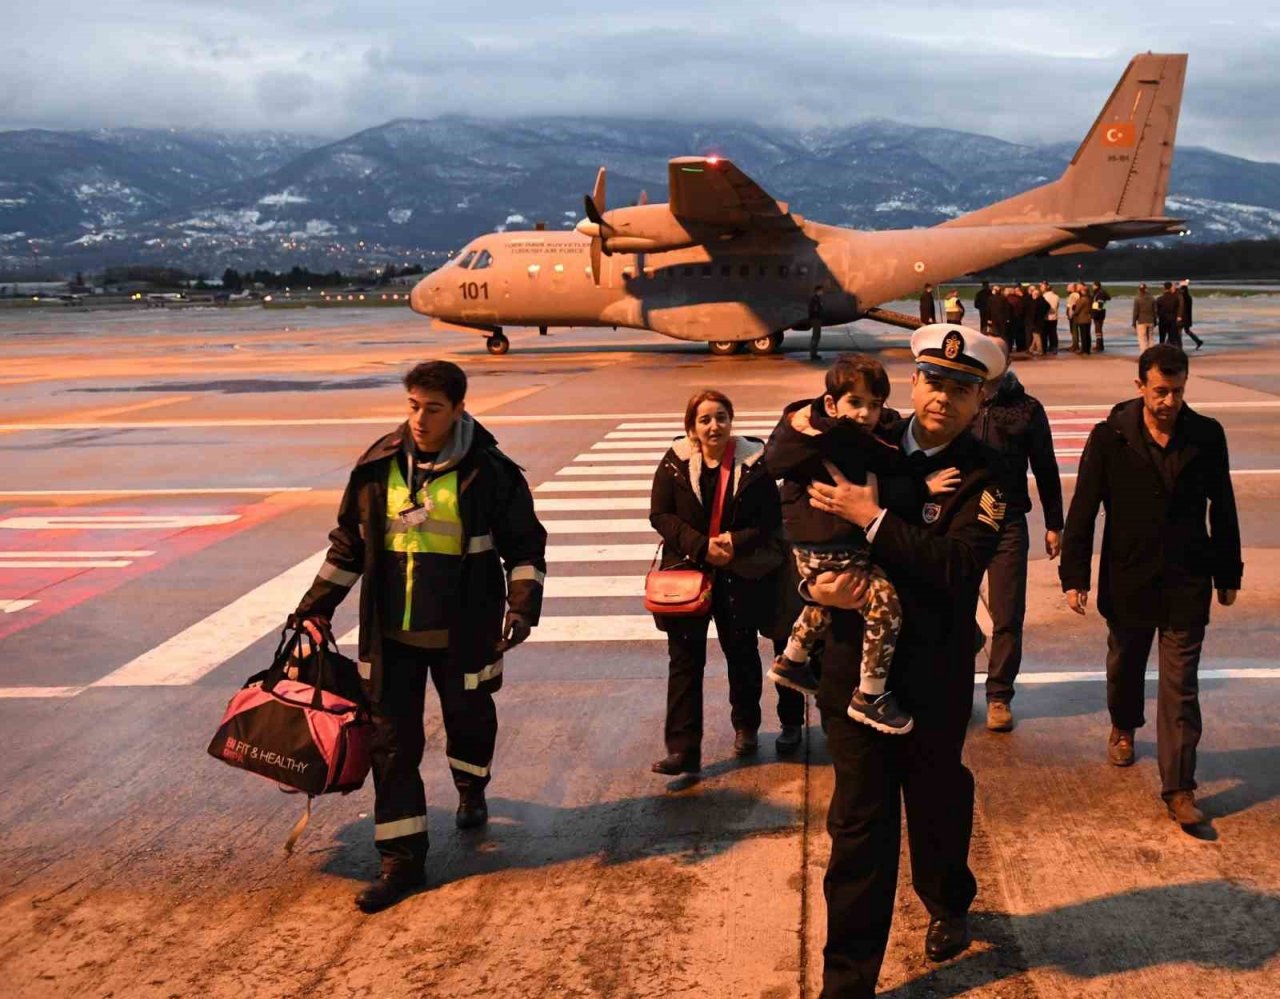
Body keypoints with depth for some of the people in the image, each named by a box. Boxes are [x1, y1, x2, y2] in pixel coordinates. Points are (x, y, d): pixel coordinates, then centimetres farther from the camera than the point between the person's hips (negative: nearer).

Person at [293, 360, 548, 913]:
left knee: (469, 719, 18)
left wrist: (522, 604, -16)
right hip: (390, 635, 2)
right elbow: (348, 545, 11)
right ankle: (402, 859, 9)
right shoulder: (378, 467, -1)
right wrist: (316, 608, 12)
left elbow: (525, 546, -2)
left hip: (461, 633, -2)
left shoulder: (490, 472, -10)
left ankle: (471, 790, 52)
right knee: (392, 741, 1)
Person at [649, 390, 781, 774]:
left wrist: (738, 543, -21)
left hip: (739, 576, 0)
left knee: (742, 653, 16)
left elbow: (771, 519, -5)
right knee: (685, 660, -1)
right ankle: (683, 749, 0)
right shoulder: (675, 462, -4)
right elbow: (660, 514, -6)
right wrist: (701, 547, -19)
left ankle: (746, 727, 38)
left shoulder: (753, 461, -6)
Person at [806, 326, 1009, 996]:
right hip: (855, 663, 1)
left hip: (935, 675, -1)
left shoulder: (983, 476, -8)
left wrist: (874, 517, -23)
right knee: (858, 822, 4)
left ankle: (947, 904, 51)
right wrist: (816, 582, -14)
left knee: (936, 801, 20)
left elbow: (959, 567, -23)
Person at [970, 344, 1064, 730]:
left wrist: (1054, 525, 9)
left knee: (1008, 617, 1)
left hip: (1008, 524, 0)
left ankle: (999, 696, 13)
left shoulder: (1027, 408, 2)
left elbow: (1045, 470, 8)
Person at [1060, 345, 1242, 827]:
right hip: (1128, 579, 0)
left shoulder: (1206, 436, -6)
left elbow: (1223, 510, 4)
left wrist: (1228, 574, 9)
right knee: (1125, 664, 22)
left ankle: (1179, 789, 5)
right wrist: (1074, 576, -8)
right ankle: (1123, 727, 51)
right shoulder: (1111, 435, -10)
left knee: (1180, 687, 0)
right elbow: (1083, 510, -7)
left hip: (1187, 583, 0)